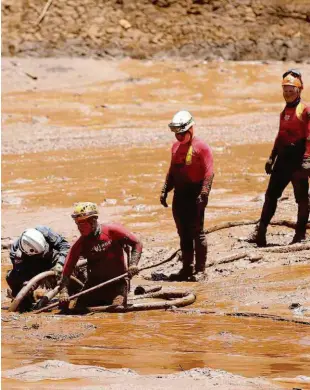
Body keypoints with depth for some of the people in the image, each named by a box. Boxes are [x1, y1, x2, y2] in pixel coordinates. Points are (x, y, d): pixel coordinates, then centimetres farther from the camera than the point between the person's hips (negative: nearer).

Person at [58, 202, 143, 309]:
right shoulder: (80, 244, -4)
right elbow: (67, 268, -8)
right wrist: (63, 291, -21)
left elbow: (136, 244, -4)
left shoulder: (112, 231, -10)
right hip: (94, 283, 3)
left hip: (117, 283, -3)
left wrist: (133, 264, -19)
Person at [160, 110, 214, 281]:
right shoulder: (176, 146, 15)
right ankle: (187, 268, 18)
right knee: (183, 234, 10)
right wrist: (165, 190, 15)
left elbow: (208, 173, -14)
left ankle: (200, 270, 0)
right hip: (179, 195, 7)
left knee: (197, 233, -4)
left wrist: (203, 195, -22)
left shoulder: (201, 147, -8)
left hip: (194, 196, -7)